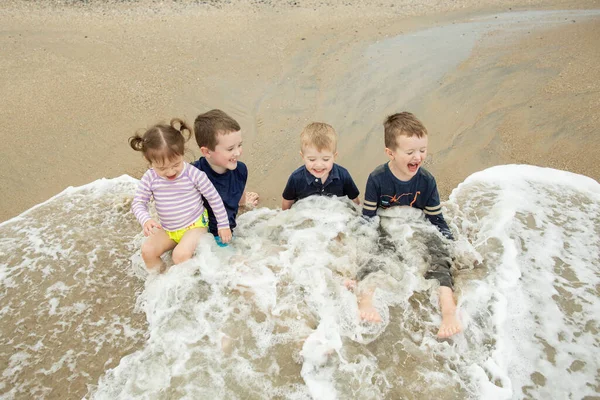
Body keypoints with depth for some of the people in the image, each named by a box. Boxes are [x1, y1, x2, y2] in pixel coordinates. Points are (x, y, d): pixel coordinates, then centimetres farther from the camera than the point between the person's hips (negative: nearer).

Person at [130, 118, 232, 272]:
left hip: (194, 226, -5)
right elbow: (138, 203, -4)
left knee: (181, 254, -28)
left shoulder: (193, 174, -20)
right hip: (167, 230, 5)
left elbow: (214, 198, -11)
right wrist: (146, 220, -26)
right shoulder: (150, 178, -11)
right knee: (147, 250, -14)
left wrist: (223, 225, -5)